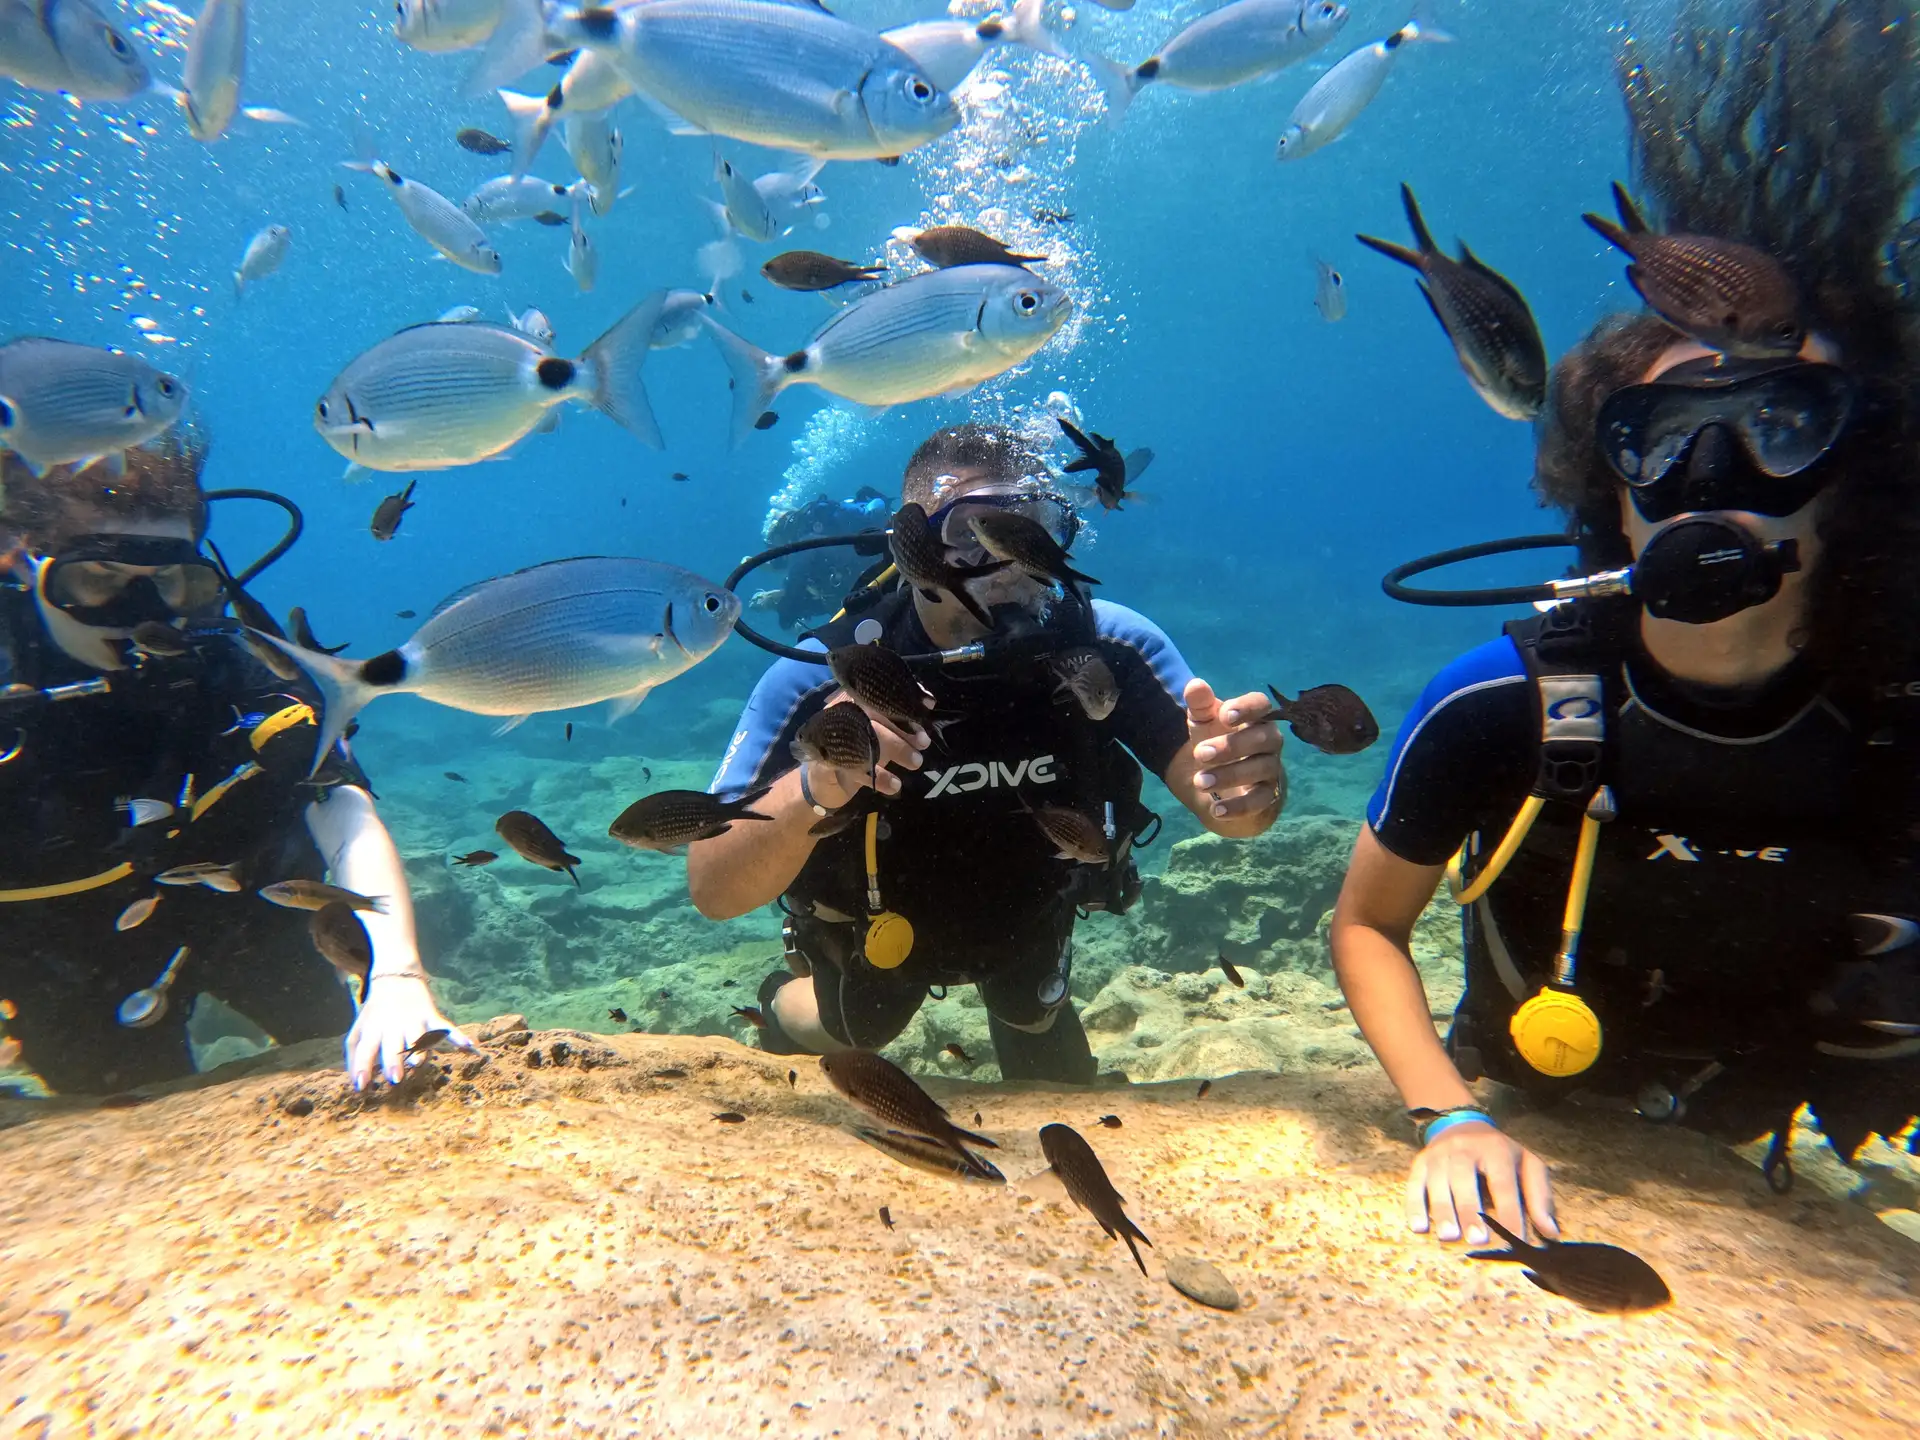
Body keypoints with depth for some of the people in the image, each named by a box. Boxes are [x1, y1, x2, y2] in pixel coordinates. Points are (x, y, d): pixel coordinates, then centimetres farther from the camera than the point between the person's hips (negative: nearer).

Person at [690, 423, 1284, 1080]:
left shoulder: (1105, 648, -30)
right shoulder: (824, 678, -36)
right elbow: (713, 890, -37)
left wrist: (1245, 789, -57)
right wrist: (811, 791, -58)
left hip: (1031, 919, 3)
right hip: (874, 934, -2)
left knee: (1036, 1021, 31)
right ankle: (787, 1003, 59)